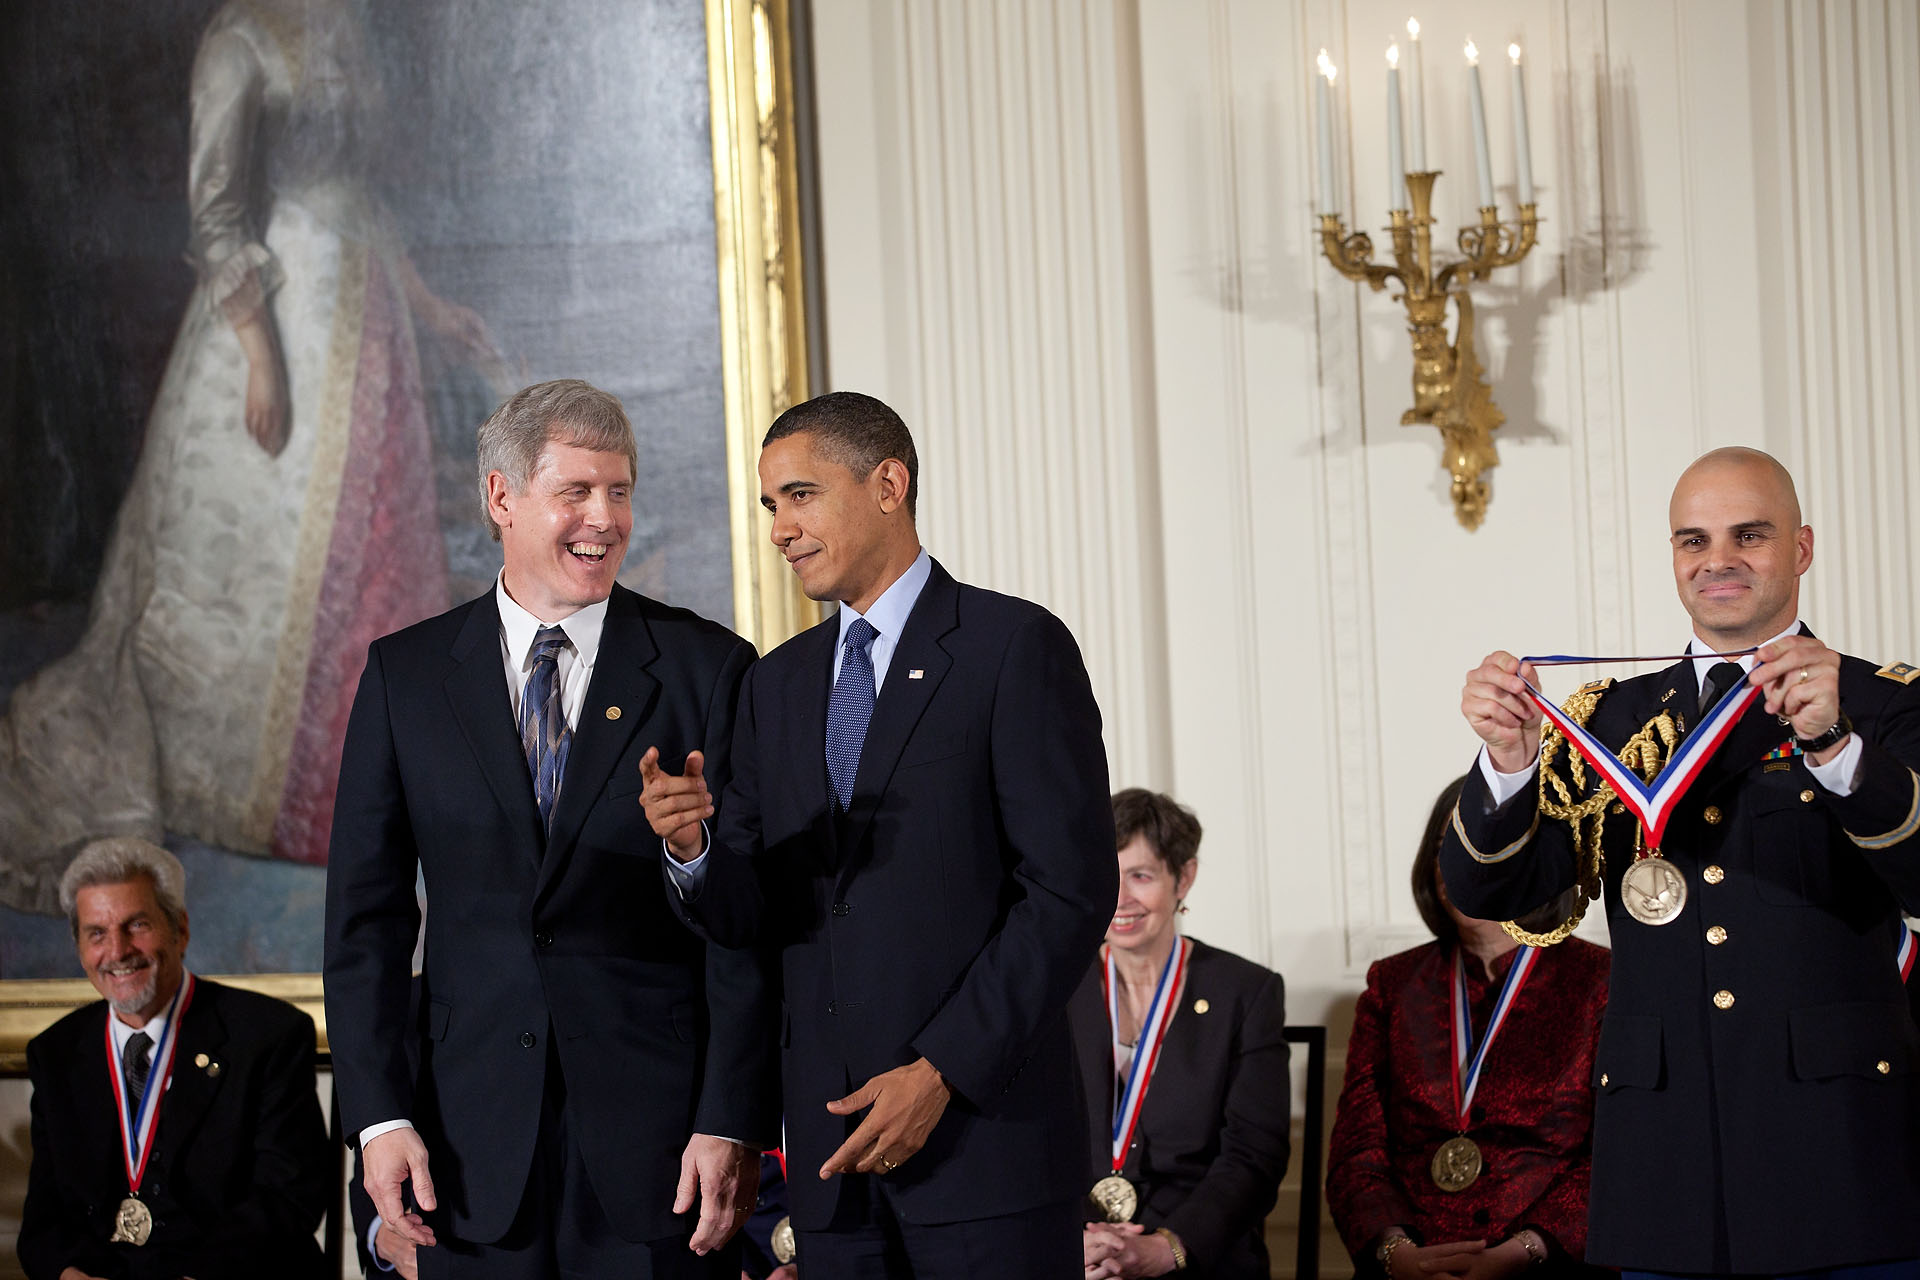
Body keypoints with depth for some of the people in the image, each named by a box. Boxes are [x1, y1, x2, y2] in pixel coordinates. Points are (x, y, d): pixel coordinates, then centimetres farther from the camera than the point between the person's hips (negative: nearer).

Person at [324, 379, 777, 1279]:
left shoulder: (708, 667, 2)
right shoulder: (405, 673, 7)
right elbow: (366, 912, 6)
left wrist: (733, 1123, -9)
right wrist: (380, 1115, -4)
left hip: (656, 1130, -1)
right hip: (474, 1145, 2)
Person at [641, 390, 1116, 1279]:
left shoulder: (1016, 648, -3)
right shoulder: (777, 685, 15)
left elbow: (1072, 892, -9)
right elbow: (751, 915, 12)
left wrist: (941, 1074, -14)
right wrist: (690, 847, -10)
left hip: (984, 1134, -5)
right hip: (833, 1153, 5)